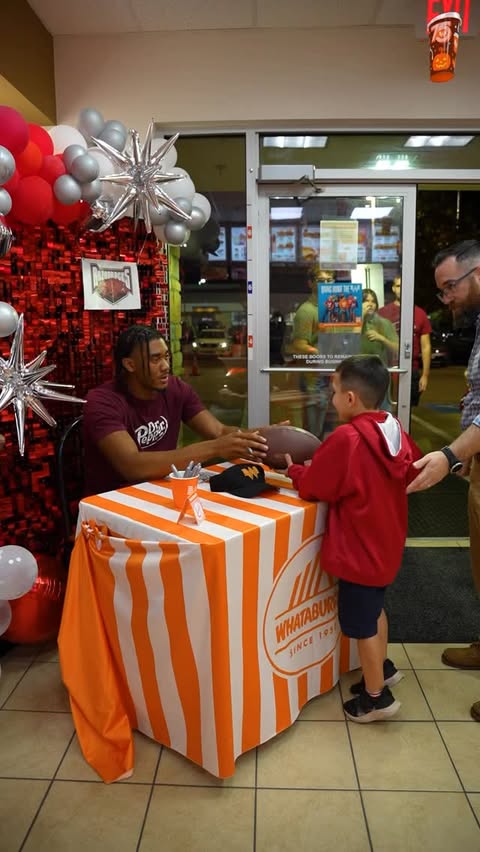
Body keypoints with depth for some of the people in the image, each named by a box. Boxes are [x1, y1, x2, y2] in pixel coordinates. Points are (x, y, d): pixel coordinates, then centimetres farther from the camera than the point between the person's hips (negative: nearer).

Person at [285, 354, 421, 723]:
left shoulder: (346, 439, -26)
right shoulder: (395, 429, -3)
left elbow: (311, 488, -17)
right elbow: (412, 473, 12)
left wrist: (294, 469, 1)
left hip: (359, 549, -8)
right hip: (387, 542, 8)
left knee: (361, 623, 10)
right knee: (375, 609, 28)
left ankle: (376, 698, 25)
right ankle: (383, 668, 46)